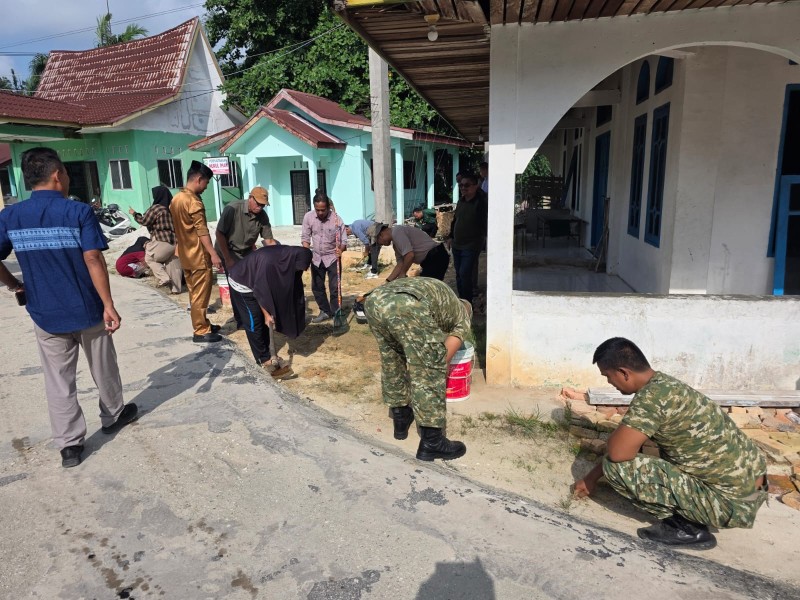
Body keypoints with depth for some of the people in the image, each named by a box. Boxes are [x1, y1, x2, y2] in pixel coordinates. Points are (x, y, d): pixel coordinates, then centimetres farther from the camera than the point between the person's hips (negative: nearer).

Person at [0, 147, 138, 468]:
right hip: (87, 310, -2)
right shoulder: (79, 211, -12)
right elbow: (93, 260, -18)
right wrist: (108, 304, -15)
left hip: (45, 315, 3)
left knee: (58, 382, 11)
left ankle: (69, 444, 17)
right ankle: (113, 416, 38)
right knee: (103, 369, 18)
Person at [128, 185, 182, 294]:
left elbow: (144, 221, -4)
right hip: (176, 240, 6)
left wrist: (134, 214, 13)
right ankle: (176, 288, 15)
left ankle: (164, 278, 1)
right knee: (174, 265, 12)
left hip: (163, 241, -6)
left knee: (149, 258, 14)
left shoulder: (156, 208, -11)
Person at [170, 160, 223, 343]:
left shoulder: (176, 199, 11)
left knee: (194, 293, 15)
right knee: (201, 295, -2)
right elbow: (202, 231, -24)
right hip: (198, 256, -9)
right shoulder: (193, 201, -18)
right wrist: (214, 254, -27)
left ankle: (202, 324, 26)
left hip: (185, 255, 9)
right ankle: (201, 331, 3)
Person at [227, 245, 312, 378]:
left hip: (255, 281, 8)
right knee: (255, 321, -5)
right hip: (241, 283, -8)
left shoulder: (287, 258, -14)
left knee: (264, 319, 9)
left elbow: (286, 284, -5)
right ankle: (263, 359, 4)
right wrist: (266, 314, -21)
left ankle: (265, 353, 20)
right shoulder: (267, 261, -38)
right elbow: (259, 289, -29)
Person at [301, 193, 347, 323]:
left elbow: (344, 240, -15)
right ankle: (325, 311, 28)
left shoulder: (336, 219, -20)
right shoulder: (308, 217, -11)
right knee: (316, 287, 11)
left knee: (335, 288, -3)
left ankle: (336, 314, 12)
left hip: (333, 257, -4)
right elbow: (305, 237, -2)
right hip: (316, 258, 4)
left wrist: (341, 249, -37)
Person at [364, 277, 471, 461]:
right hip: (408, 307, -7)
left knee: (391, 360, 28)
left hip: (374, 299, 7)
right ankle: (432, 443, 15)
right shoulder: (462, 315, 29)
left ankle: (400, 420, 40)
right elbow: (443, 358, 22)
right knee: (428, 374, 8)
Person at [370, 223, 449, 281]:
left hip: (436, 257, -10)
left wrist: (402, 274, -8)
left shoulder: (396, 231, -13)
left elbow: (410, 255, -22)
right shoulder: (395, 242, 18)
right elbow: (400, 263, 17)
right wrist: (388, 281, 10)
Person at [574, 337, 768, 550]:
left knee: (617, 467, -15)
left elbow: (618, 452, -28)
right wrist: (592, 477, 23)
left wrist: (619, 435, -4)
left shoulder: (652, 396, -23)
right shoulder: (662, 384, 7)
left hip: (734, 501, -9)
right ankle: (691, 517, 18)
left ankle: (686, 527, 1)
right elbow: (627, 445, 17)